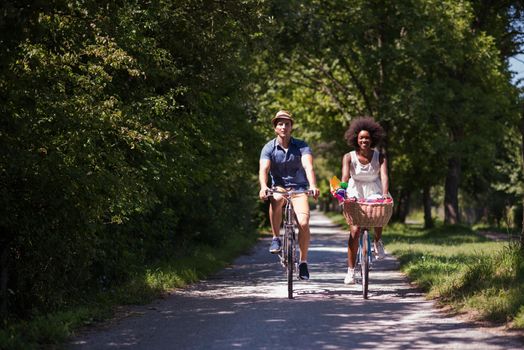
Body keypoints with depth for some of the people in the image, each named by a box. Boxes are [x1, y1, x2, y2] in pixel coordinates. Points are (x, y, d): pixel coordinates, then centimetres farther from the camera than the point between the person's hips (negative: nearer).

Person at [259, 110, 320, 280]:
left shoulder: (301, 146, -7)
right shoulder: (269, 148, -6)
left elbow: (308, 166, -23)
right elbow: (264, 169, -21)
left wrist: (313, 186, -42)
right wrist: (263, 187, -41)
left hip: (298, 188, 0)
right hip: (279, 187, 0)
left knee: (304, 223, -20)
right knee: (276, 199, -37)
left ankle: (303, 262, -1)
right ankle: (276, 238, -17)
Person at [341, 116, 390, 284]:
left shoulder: (380, 157, -8)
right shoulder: (349, 157, -10)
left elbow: (384, 176, -23)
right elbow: (345, 176, -23)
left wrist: (385, 194, -41)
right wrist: (343, 193, -42)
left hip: (375, 194, 1)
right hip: (355, 195, -1)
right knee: (354, 231, -12)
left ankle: (377, 241, 2)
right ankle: (350, 270, -5)